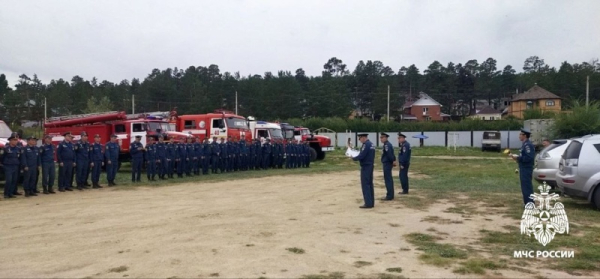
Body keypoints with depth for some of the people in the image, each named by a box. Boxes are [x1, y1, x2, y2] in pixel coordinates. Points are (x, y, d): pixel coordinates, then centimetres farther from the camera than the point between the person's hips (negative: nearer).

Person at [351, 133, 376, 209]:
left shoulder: (366, 145, -17)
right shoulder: (371, 144, 13)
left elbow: (361, 156, -21)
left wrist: (354, 158, -5)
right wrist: (357, 157, 10)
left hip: (365, 167, -9)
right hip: (370, 166, 10)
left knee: (365, 185, -5)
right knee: (370, 184, 12)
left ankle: (368, 203, -5)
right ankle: (371, 202, 16)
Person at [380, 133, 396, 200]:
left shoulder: (386, 145, -17)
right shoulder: (388, 144, 14)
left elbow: (389, 154, -23)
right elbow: (391, 154, 16)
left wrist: (393, 161, -13)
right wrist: (393, 160, 9)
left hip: (387, 164, -10)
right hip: (388, 163, 10)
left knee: (388, 179, -7)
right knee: (389, 179, 15)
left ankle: (389, 196, -5)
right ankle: (390, 194, 23)